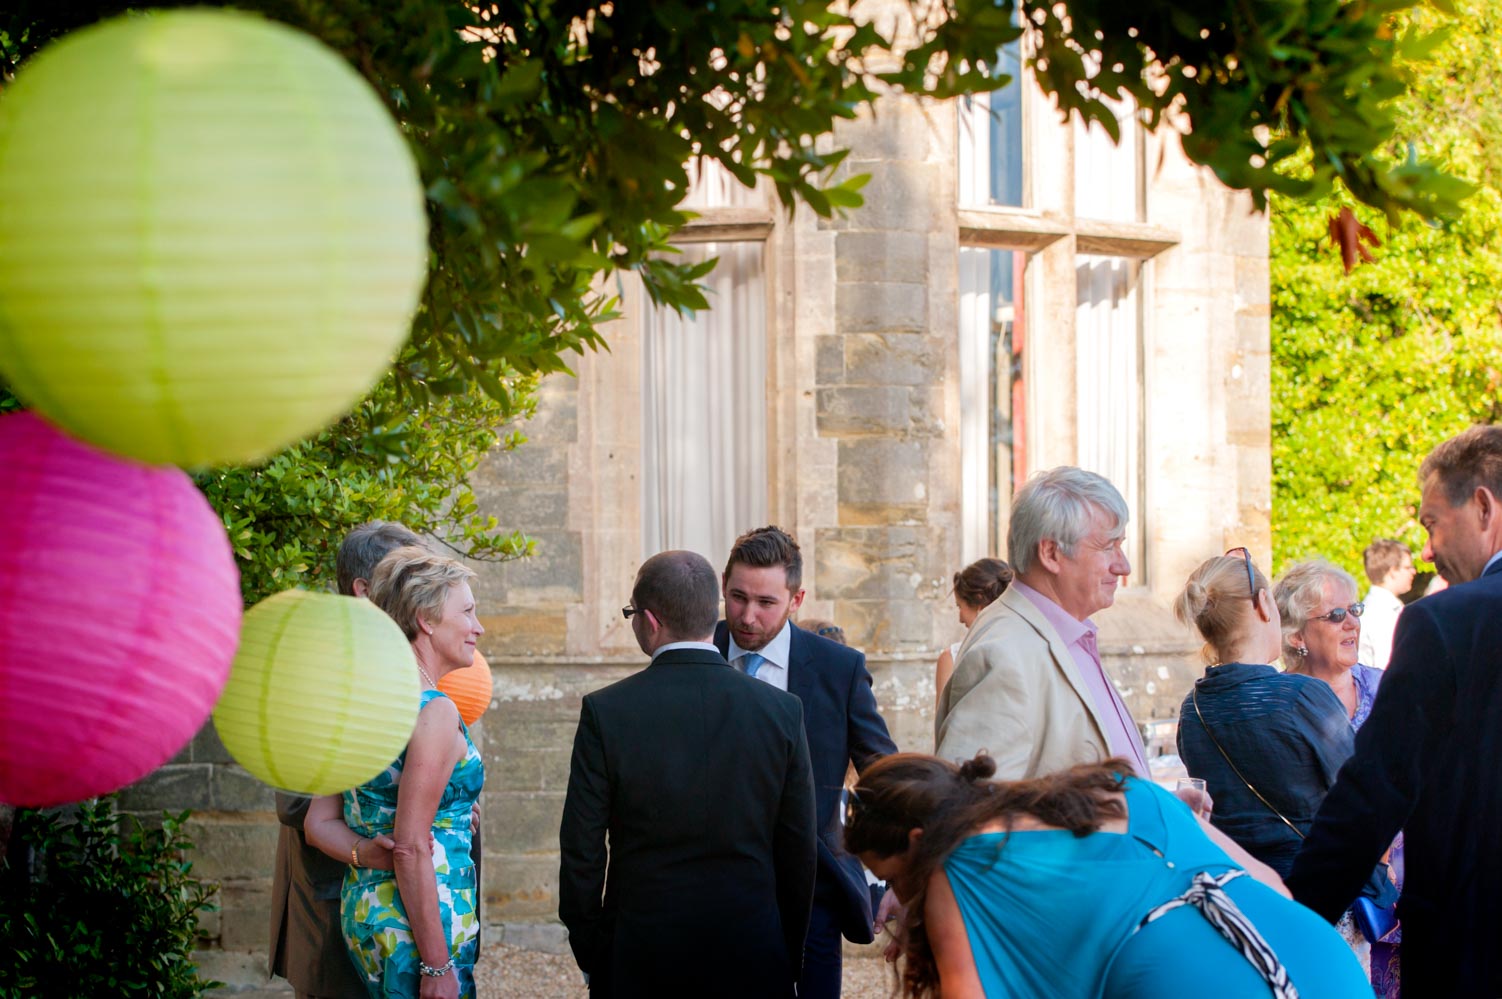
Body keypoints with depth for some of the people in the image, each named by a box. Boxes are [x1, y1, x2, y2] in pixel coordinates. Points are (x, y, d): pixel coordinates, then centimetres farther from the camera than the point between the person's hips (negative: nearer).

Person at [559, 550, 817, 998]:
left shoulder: (604, 711, -9)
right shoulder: (782, 710, -4)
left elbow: (581, 853, -5)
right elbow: (798, 849, 1)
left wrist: (589, 954, 7)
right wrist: (790, 959, 11)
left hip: (637, 960, -1)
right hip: (750, 960, 1)